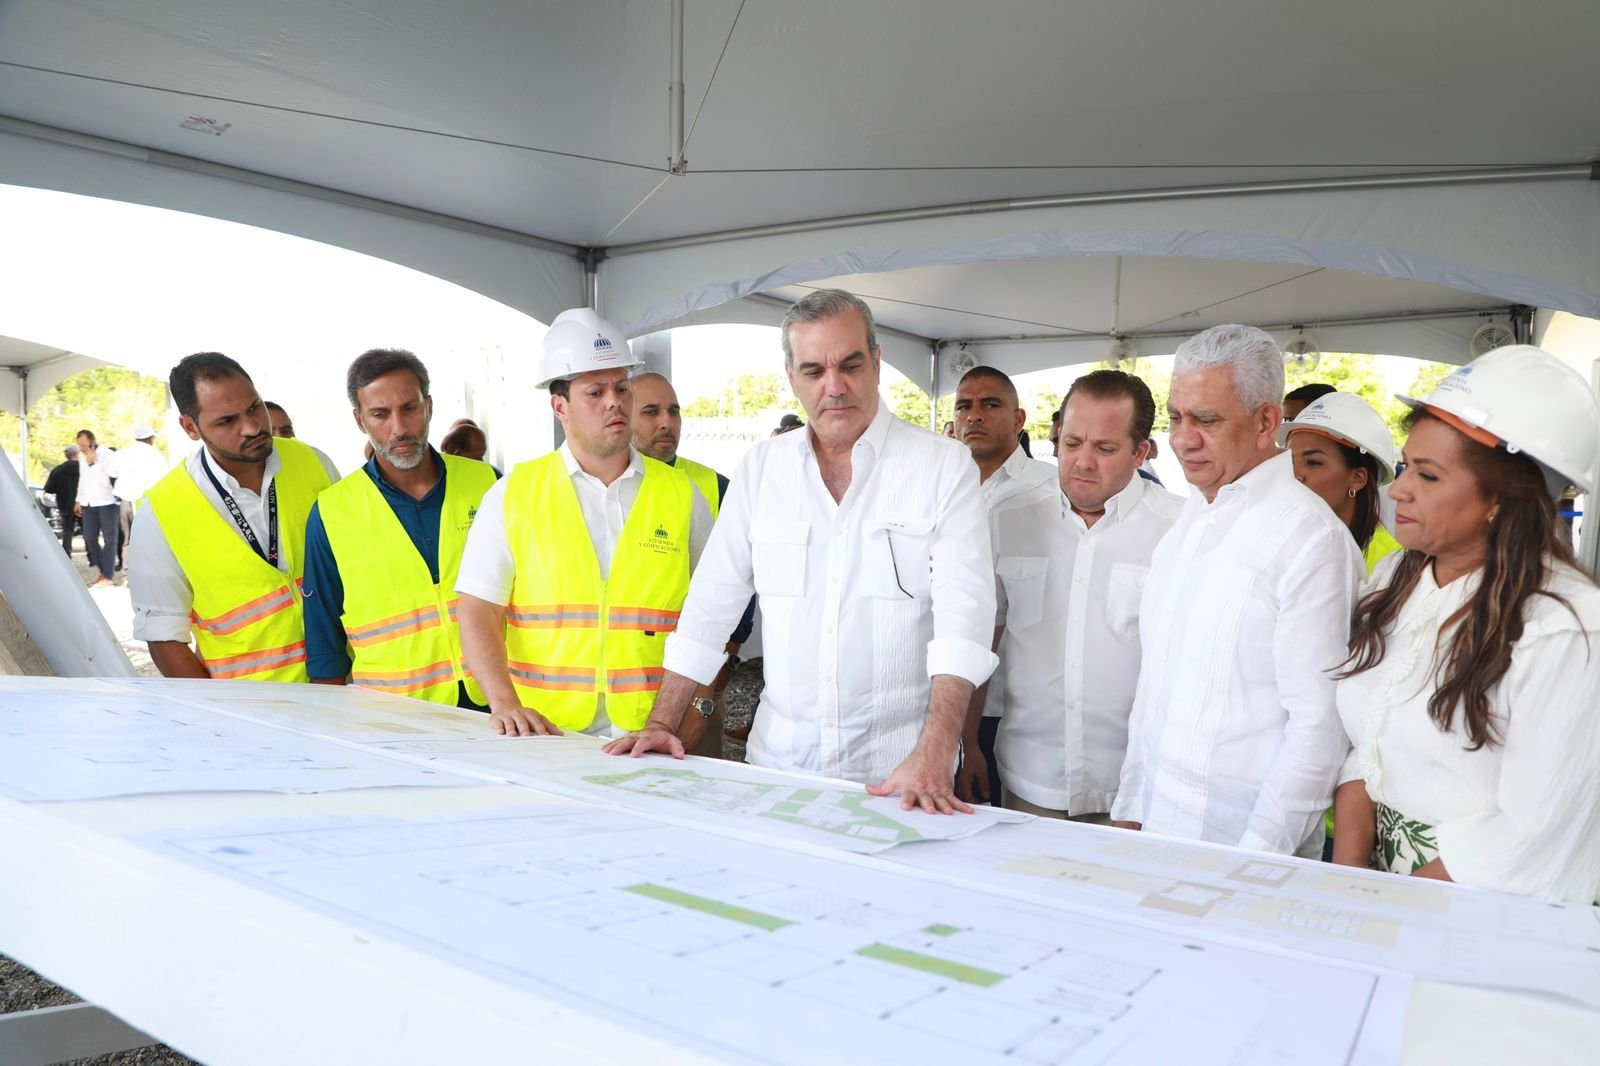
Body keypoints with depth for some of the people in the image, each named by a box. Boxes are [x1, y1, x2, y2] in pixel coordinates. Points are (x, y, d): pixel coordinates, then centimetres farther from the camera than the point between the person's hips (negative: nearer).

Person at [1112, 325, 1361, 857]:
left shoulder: (1311, 537, -15)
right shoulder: (1186, 524, 9)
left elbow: (1318, 723, -17)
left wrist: (1257, 857, -16)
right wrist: (1129, 808, 11)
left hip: (1242, 845, -6)